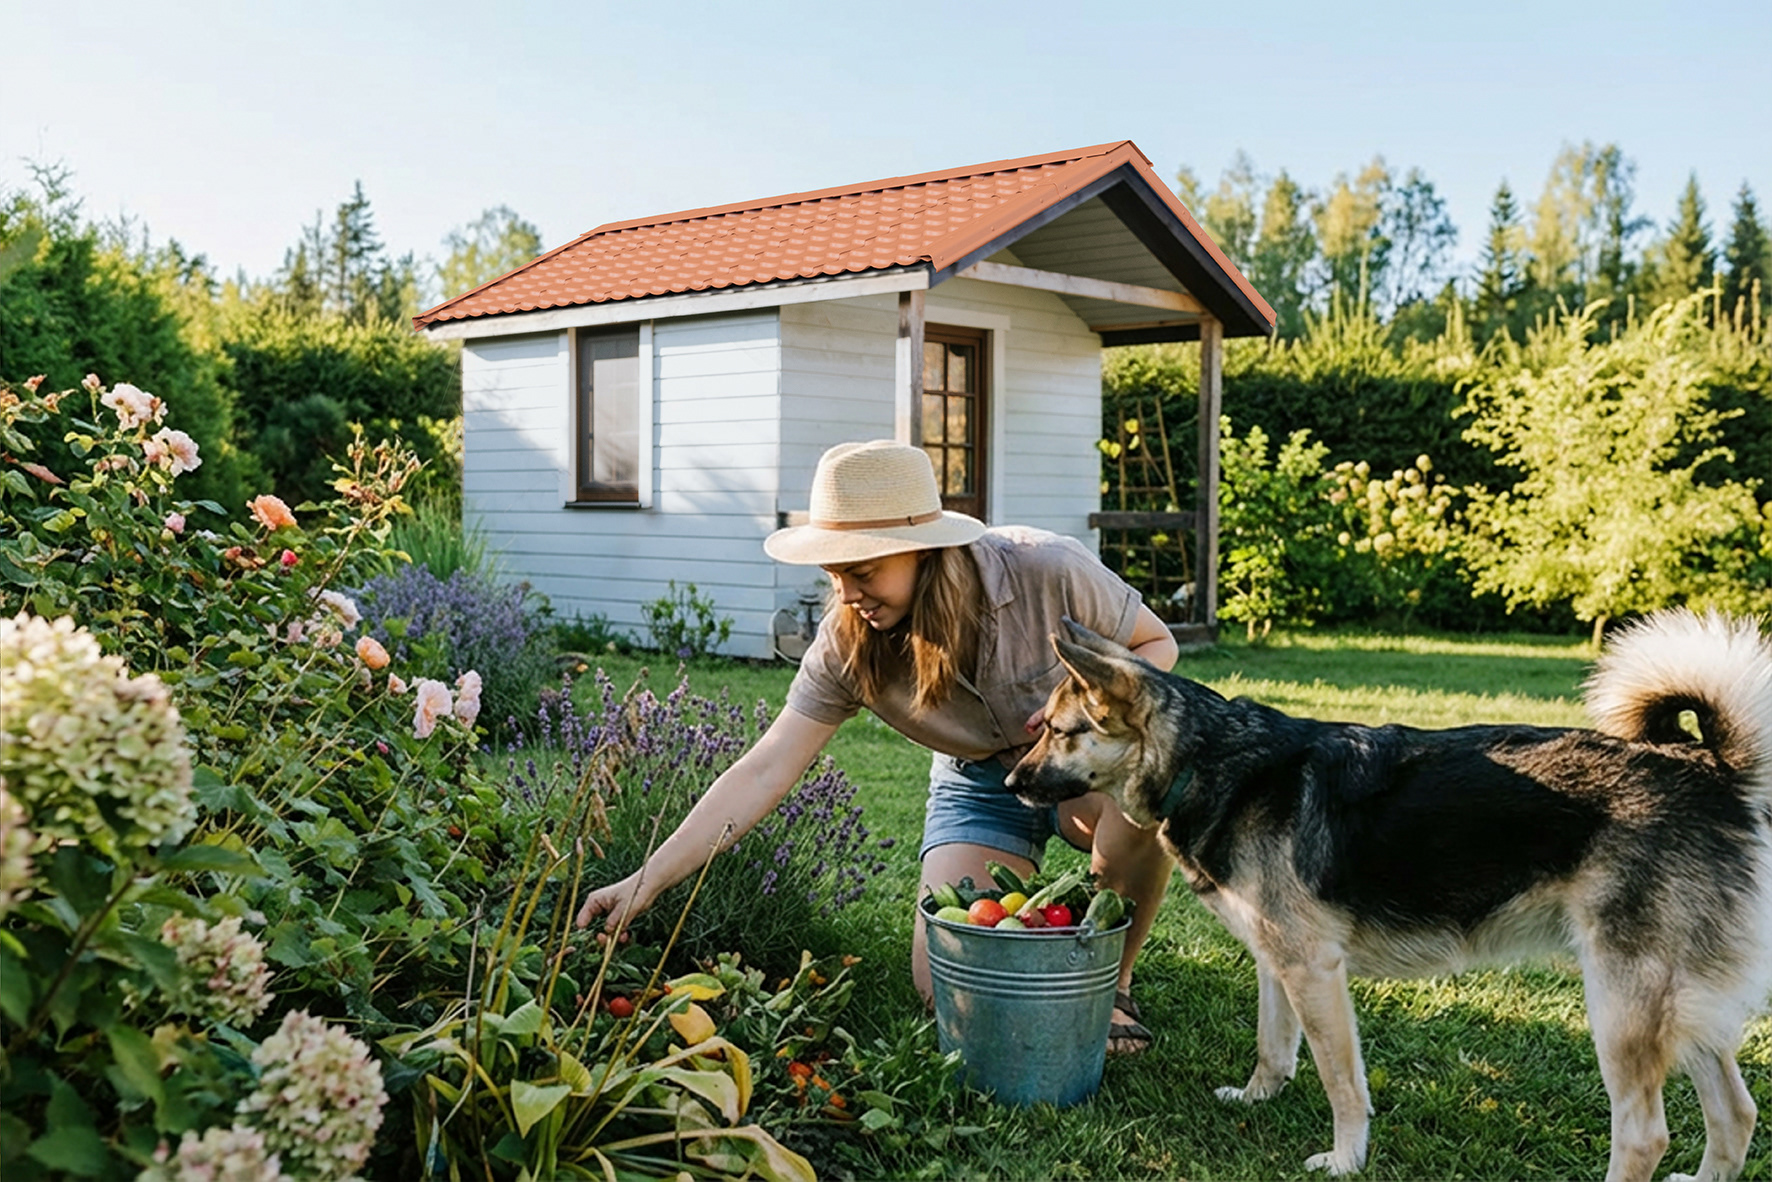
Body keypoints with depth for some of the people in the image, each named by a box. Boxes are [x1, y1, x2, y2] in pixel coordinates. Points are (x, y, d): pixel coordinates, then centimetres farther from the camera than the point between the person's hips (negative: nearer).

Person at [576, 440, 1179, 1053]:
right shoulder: (845, 645, -21)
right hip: (981, 780, 2)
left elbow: (1157, 644, -11)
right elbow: (764, 773, -22)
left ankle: (1111, 981, -10)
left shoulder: (1047, 571, -29)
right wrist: (647, 882, -29)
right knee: (947, 988, -14)